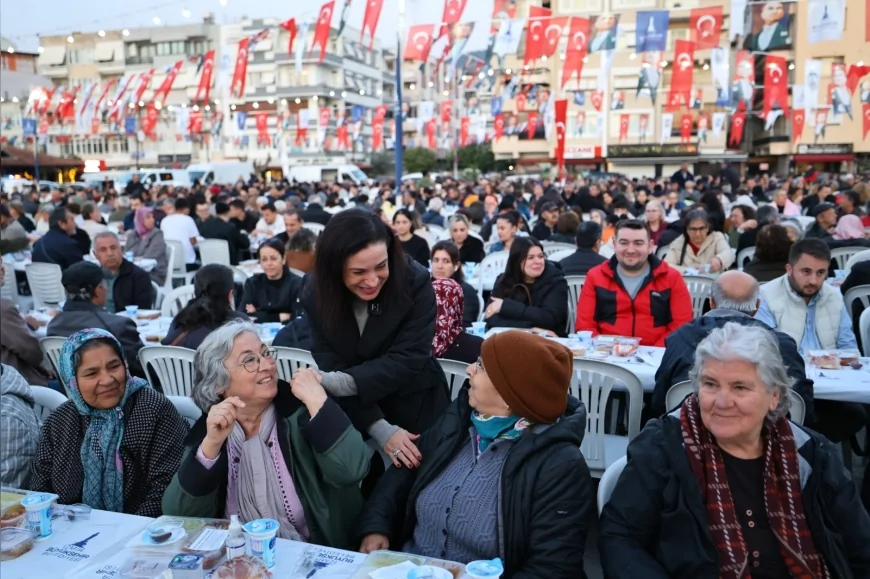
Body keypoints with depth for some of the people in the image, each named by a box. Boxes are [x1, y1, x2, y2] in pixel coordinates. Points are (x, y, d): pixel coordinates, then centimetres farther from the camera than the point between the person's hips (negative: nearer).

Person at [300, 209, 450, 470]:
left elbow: (408, 358, -25)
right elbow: (331, 369, -18)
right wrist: (379, 428, -28)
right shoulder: (316, 293, -17)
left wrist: (342, 382, -35)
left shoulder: (415, 282, -24)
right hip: (354, 413, 1)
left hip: (415, 407, -1)